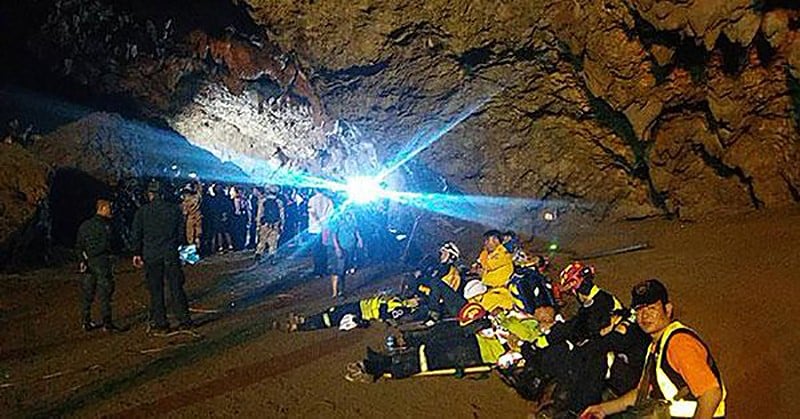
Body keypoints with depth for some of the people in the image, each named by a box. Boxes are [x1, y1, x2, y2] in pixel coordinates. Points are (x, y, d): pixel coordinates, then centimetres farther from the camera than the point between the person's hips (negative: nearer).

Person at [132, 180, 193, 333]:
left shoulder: (142, 212, -2)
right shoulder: (174, 209, 1)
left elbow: (137, 234, 1)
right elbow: (181, 232, 5)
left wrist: (137, 253, 9)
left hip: (151, 256, -1)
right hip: (171, 254, 1)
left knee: (156, 290, 6)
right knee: (176, 287, 6)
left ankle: (160, 323, 9)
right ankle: (184, 320, 6)